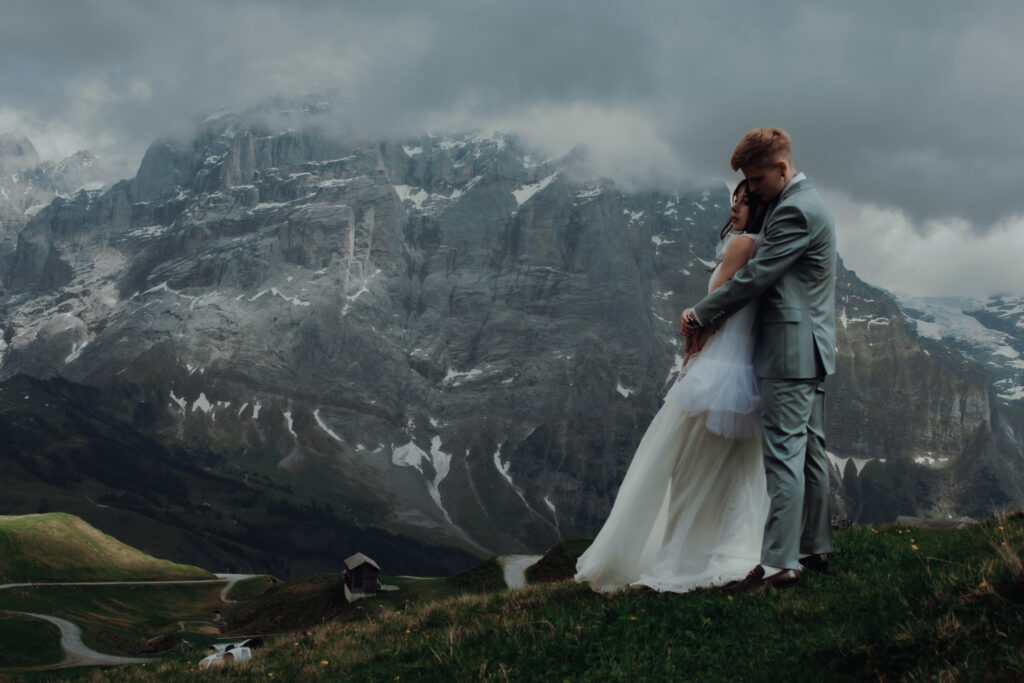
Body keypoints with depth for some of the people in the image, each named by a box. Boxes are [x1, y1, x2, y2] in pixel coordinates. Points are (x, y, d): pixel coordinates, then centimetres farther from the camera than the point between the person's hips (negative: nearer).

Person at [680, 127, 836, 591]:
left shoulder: (795, 210, -17)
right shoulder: (806, 202, 17)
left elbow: (755, 277, -18)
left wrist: (699, 315, -9)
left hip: (790, 352, -11)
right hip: (811, 349, 11)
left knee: (783, 455, -9)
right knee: (809, 451, 15)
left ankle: (779, 562, -7)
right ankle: (815, 547, 24)